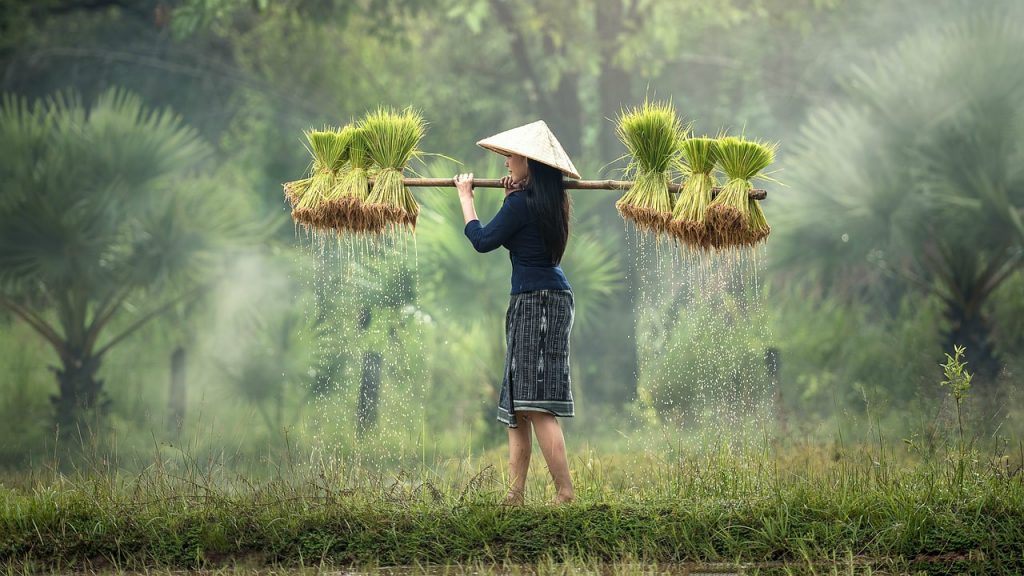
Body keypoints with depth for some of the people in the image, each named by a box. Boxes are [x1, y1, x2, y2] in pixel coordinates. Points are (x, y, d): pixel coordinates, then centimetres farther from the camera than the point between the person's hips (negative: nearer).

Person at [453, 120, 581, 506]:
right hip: (553, 297, 10)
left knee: (536, 405, -15)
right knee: (517, 406, 11)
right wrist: (513, 196, 30)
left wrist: (465, 195, 5)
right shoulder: (551, 202, 13)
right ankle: (516, 494, 11)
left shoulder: (521, 203, -14)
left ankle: (565, 493, -20)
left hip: (537, 301, -10)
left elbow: (483, 240, -6)